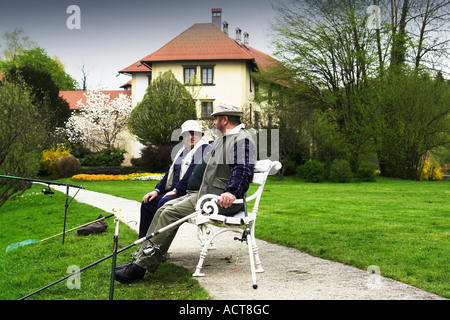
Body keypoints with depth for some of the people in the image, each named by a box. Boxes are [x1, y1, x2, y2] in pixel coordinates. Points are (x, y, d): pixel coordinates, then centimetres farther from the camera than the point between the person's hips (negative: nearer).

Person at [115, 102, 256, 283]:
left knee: (171, 213, -21)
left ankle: (141, 267, -21)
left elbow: (243, 171, -24)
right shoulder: (221, 140, 23)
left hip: (220, 200, -11)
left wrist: (231, 193, -39)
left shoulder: (242, 140, -11)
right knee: (164, 209, 1)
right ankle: (141, 257, 0)